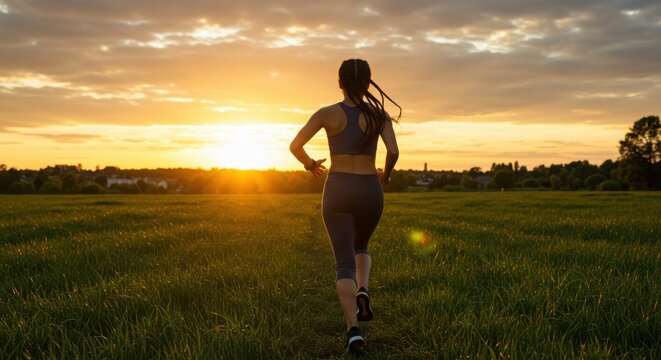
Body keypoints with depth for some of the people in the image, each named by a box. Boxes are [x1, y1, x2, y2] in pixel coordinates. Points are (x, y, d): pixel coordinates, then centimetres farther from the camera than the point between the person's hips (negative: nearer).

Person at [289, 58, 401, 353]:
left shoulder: (327, 113, -3)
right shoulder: (380, 114, 1)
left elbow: (295, 145, -9)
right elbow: (393, 151, -11)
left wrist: (309, 164, 14)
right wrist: (386, 174, 11)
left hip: (338, 191, -2)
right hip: (369, 192, 2)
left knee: (345, 264, 1)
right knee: (360, 248, 29)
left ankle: (353, 330, -16)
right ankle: (362, 293, 0)